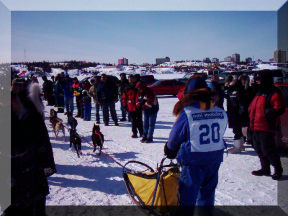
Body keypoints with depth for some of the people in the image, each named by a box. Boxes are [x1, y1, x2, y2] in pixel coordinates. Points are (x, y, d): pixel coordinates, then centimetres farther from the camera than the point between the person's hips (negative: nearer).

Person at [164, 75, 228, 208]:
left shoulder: (186, 113, -17)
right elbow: (219, 134, 8)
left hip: (193, 159, -5)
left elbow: (175, 138, -6)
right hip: (215, 158, 5)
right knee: (207, 192, 21)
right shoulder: (221, 113, -3)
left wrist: (170, 152, 12)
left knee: (187, 193, 10)